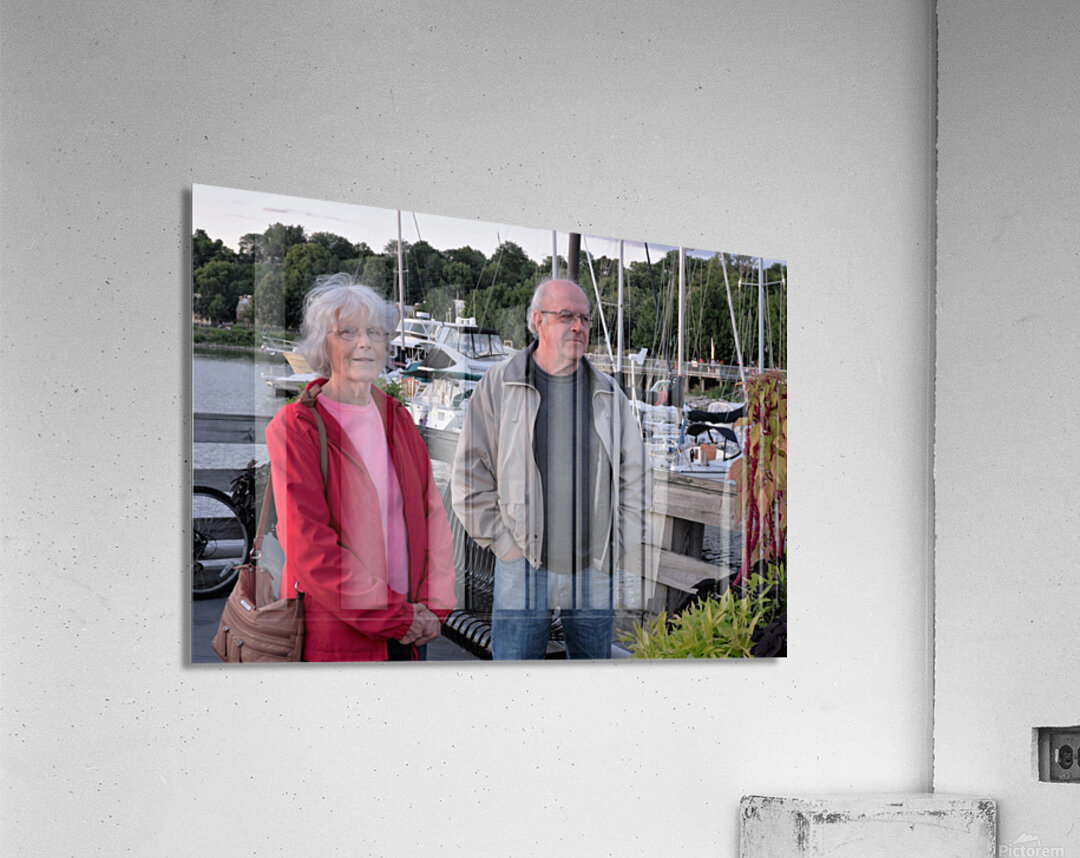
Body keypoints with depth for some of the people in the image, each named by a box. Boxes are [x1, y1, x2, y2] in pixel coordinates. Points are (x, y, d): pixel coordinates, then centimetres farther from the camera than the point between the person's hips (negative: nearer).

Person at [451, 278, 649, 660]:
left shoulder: (609, 394, 10)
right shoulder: (498, 385, 2)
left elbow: (633, 482, 8)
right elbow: (470, 477, 0)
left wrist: (630, 570, 1)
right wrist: (504, 544, -6)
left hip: (595, 570, 3)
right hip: (523, 568, -2)